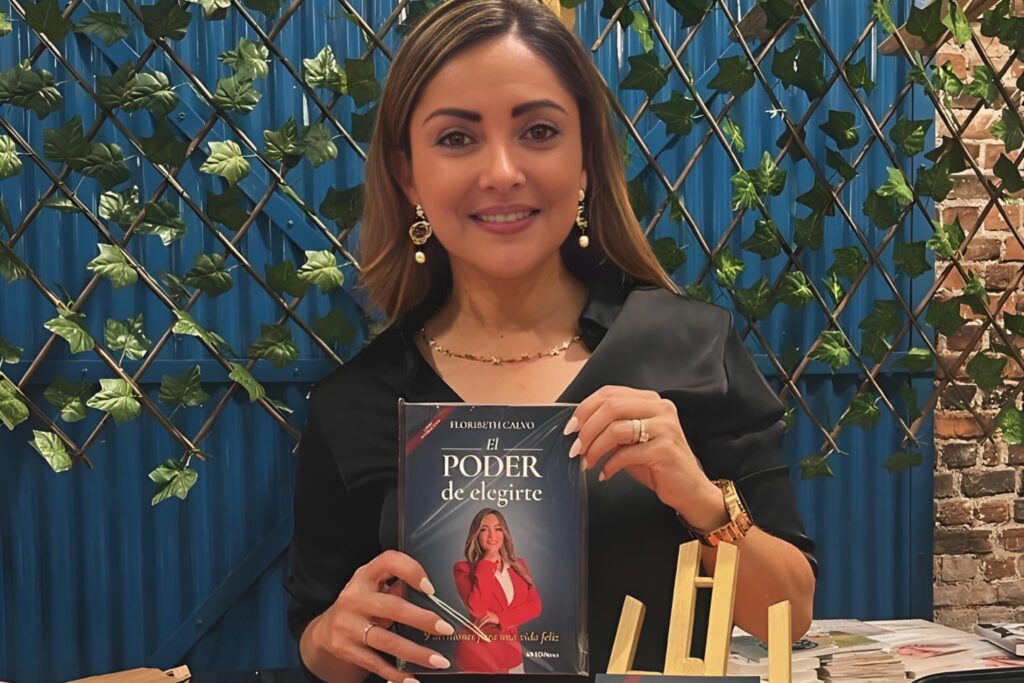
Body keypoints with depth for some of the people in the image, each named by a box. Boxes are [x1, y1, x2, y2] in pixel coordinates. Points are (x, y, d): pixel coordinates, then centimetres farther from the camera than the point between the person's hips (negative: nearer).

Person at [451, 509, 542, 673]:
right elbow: (477, 609, -21)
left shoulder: (519, 565, 7)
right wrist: (488, 562, -17)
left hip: (512, 657, 4)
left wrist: (499, 618, -15)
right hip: (476, 659, -4)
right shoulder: (464, 568, -8)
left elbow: (534, 606, -1)